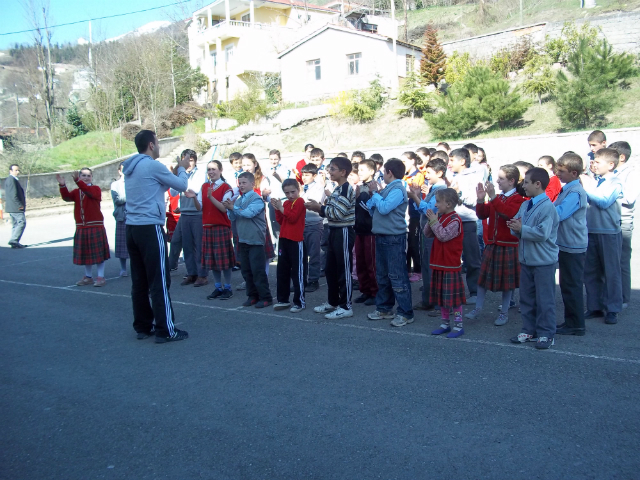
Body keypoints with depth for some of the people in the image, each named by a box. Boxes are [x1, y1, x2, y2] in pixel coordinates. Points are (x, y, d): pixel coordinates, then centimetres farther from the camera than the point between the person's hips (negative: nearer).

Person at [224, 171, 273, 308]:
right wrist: (230, 209, -7)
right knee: (246, 270, 12)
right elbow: (233, 218, 13)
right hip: (243, 240, 7)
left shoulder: (257, 199, -10)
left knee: (258, 271, -5)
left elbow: (249, 213, -25)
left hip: (255, 240, -7)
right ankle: (252, 296, 23)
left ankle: (266, 297, 5)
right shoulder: (238, 199, 10)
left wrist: (233, 207, -13)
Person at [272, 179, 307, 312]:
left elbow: (293, 218, -19)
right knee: (282, 271, 12)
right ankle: (283, 300, 21)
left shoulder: (300, 202, -8)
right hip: (284, 240, 8)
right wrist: (277, 209, -1)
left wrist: (281, 208, -16)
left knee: (297, 272, -4)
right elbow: (280, 221, 12)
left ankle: (300, 302, 2)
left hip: (296, 241, -8)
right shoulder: (285, 203, 15)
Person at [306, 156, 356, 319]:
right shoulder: (337, 189, 15)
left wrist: (319, 207, -15)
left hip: (344, 232, -10)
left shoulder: (346, 189, -15)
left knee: (343, 269, -3)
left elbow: (338, 213, -22)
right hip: (335, 231, 10)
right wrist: (318, 208, 0)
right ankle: (332, 302, 26)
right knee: (330, 269, 14)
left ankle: (345, 306, 5)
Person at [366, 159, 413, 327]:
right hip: (382, 237, 10)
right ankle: (384, 309, 26)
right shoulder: (388, 189, 13)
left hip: (394, 238, -9)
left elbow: (384, 208, -23)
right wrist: (374, 195, 0)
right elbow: (373, 208, 13)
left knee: (397, 276, -6)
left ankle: (405, 313, 1)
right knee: (382, 275, 15)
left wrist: (376, 194, -8)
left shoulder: (397, 190, -12)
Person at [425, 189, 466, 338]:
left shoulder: (455, 220, -15)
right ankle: (445, 323, 25)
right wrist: (430, 221, -7)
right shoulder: (440, 217, 10)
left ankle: (458, 325, 10)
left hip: (451, 265, -8)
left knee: (453, 297, -1)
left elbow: (443, 236, -25)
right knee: (441, 295, 14)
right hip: (439, 264, 9)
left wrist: (434, 221, -20)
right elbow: (427, 233, 8)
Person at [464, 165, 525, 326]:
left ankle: (504, 313, 19)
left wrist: (493, 197, -34)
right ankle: (478, 308, 21)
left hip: (508, 246, -6)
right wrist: (481, 200, -10)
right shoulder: (497, 198, 12)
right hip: (492, 244, 6)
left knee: (506, 281, 6)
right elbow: (482, 215, 7)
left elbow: (509, 213, -30)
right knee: (483, 276, 10)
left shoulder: (518, 199, -10)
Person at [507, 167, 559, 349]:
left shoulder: (547, 207, -17)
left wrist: (521, 229, -20)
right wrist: (514, 226, -14)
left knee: (544, 300, 3)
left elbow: (542, 233, -25)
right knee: (526, 297, 16)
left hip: (543, 261, -8)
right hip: (526, 259, 8)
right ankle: (529, 330, 28)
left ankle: (546, 334, 14)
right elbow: (516, 223, 8)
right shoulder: (525, 205, 8)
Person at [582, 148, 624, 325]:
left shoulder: (616, 183, -7)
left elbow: (604, 202, -20)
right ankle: (594, 307, 21)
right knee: (590, 271, 10)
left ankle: (612, 310, 14)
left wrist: (586, 187, -18)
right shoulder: (593, 181, 7)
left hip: (609, 232, -5)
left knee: (611, 272, 4)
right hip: (591, 231, 5)